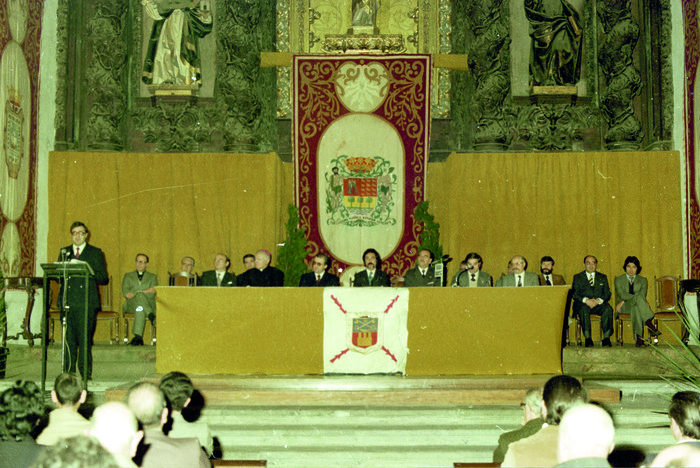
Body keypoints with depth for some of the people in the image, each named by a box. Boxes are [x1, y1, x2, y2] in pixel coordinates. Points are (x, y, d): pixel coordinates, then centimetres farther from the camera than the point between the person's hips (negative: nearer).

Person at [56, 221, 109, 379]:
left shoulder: (95, 253, 10)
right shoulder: (64, 252, 20)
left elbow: (103, 278, 2)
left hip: (87, 302, -3)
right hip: (67, 301, 3)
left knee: (85, 339, -6)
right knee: (68, 338, 0)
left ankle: (85, 372, -1)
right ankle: (68, 371, 6)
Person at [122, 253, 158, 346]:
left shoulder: (152, 277, 22)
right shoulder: (128, 276, 24)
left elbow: (152, 294, 3)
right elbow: (125, 293, 5)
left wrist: (135, 293, -10)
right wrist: (144, 291, -8)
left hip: (148, 305, -1)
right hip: (131, 306, 1)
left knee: (140, 308, -42)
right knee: (140, 296, -38)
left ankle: (138, 336, -54)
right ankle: (151, 316, -48)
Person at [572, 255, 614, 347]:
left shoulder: (603, 277, 22)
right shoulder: (577, 277, 17)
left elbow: (607, 293, 9)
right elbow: (574, 294, 3)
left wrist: (599, 300, -14)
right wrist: (586, 300, -17)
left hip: (599, 304, 1)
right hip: (583, 304, -1)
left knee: (608, 308, -32)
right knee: (584, 309, -37)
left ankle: (606, 338, -31)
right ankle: (588, 339, -37)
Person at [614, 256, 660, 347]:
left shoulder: (642, 280, 18)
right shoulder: (618, 280, 13)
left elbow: (643, 294, -1)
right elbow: (622, 294, -5)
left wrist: (624, 301, -17)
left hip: (637, 305, 1)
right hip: (624, 308, -1)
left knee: (636, 308, -41)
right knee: (638, 297, -36)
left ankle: (639, 339, -51)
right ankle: (650, 326, -48)